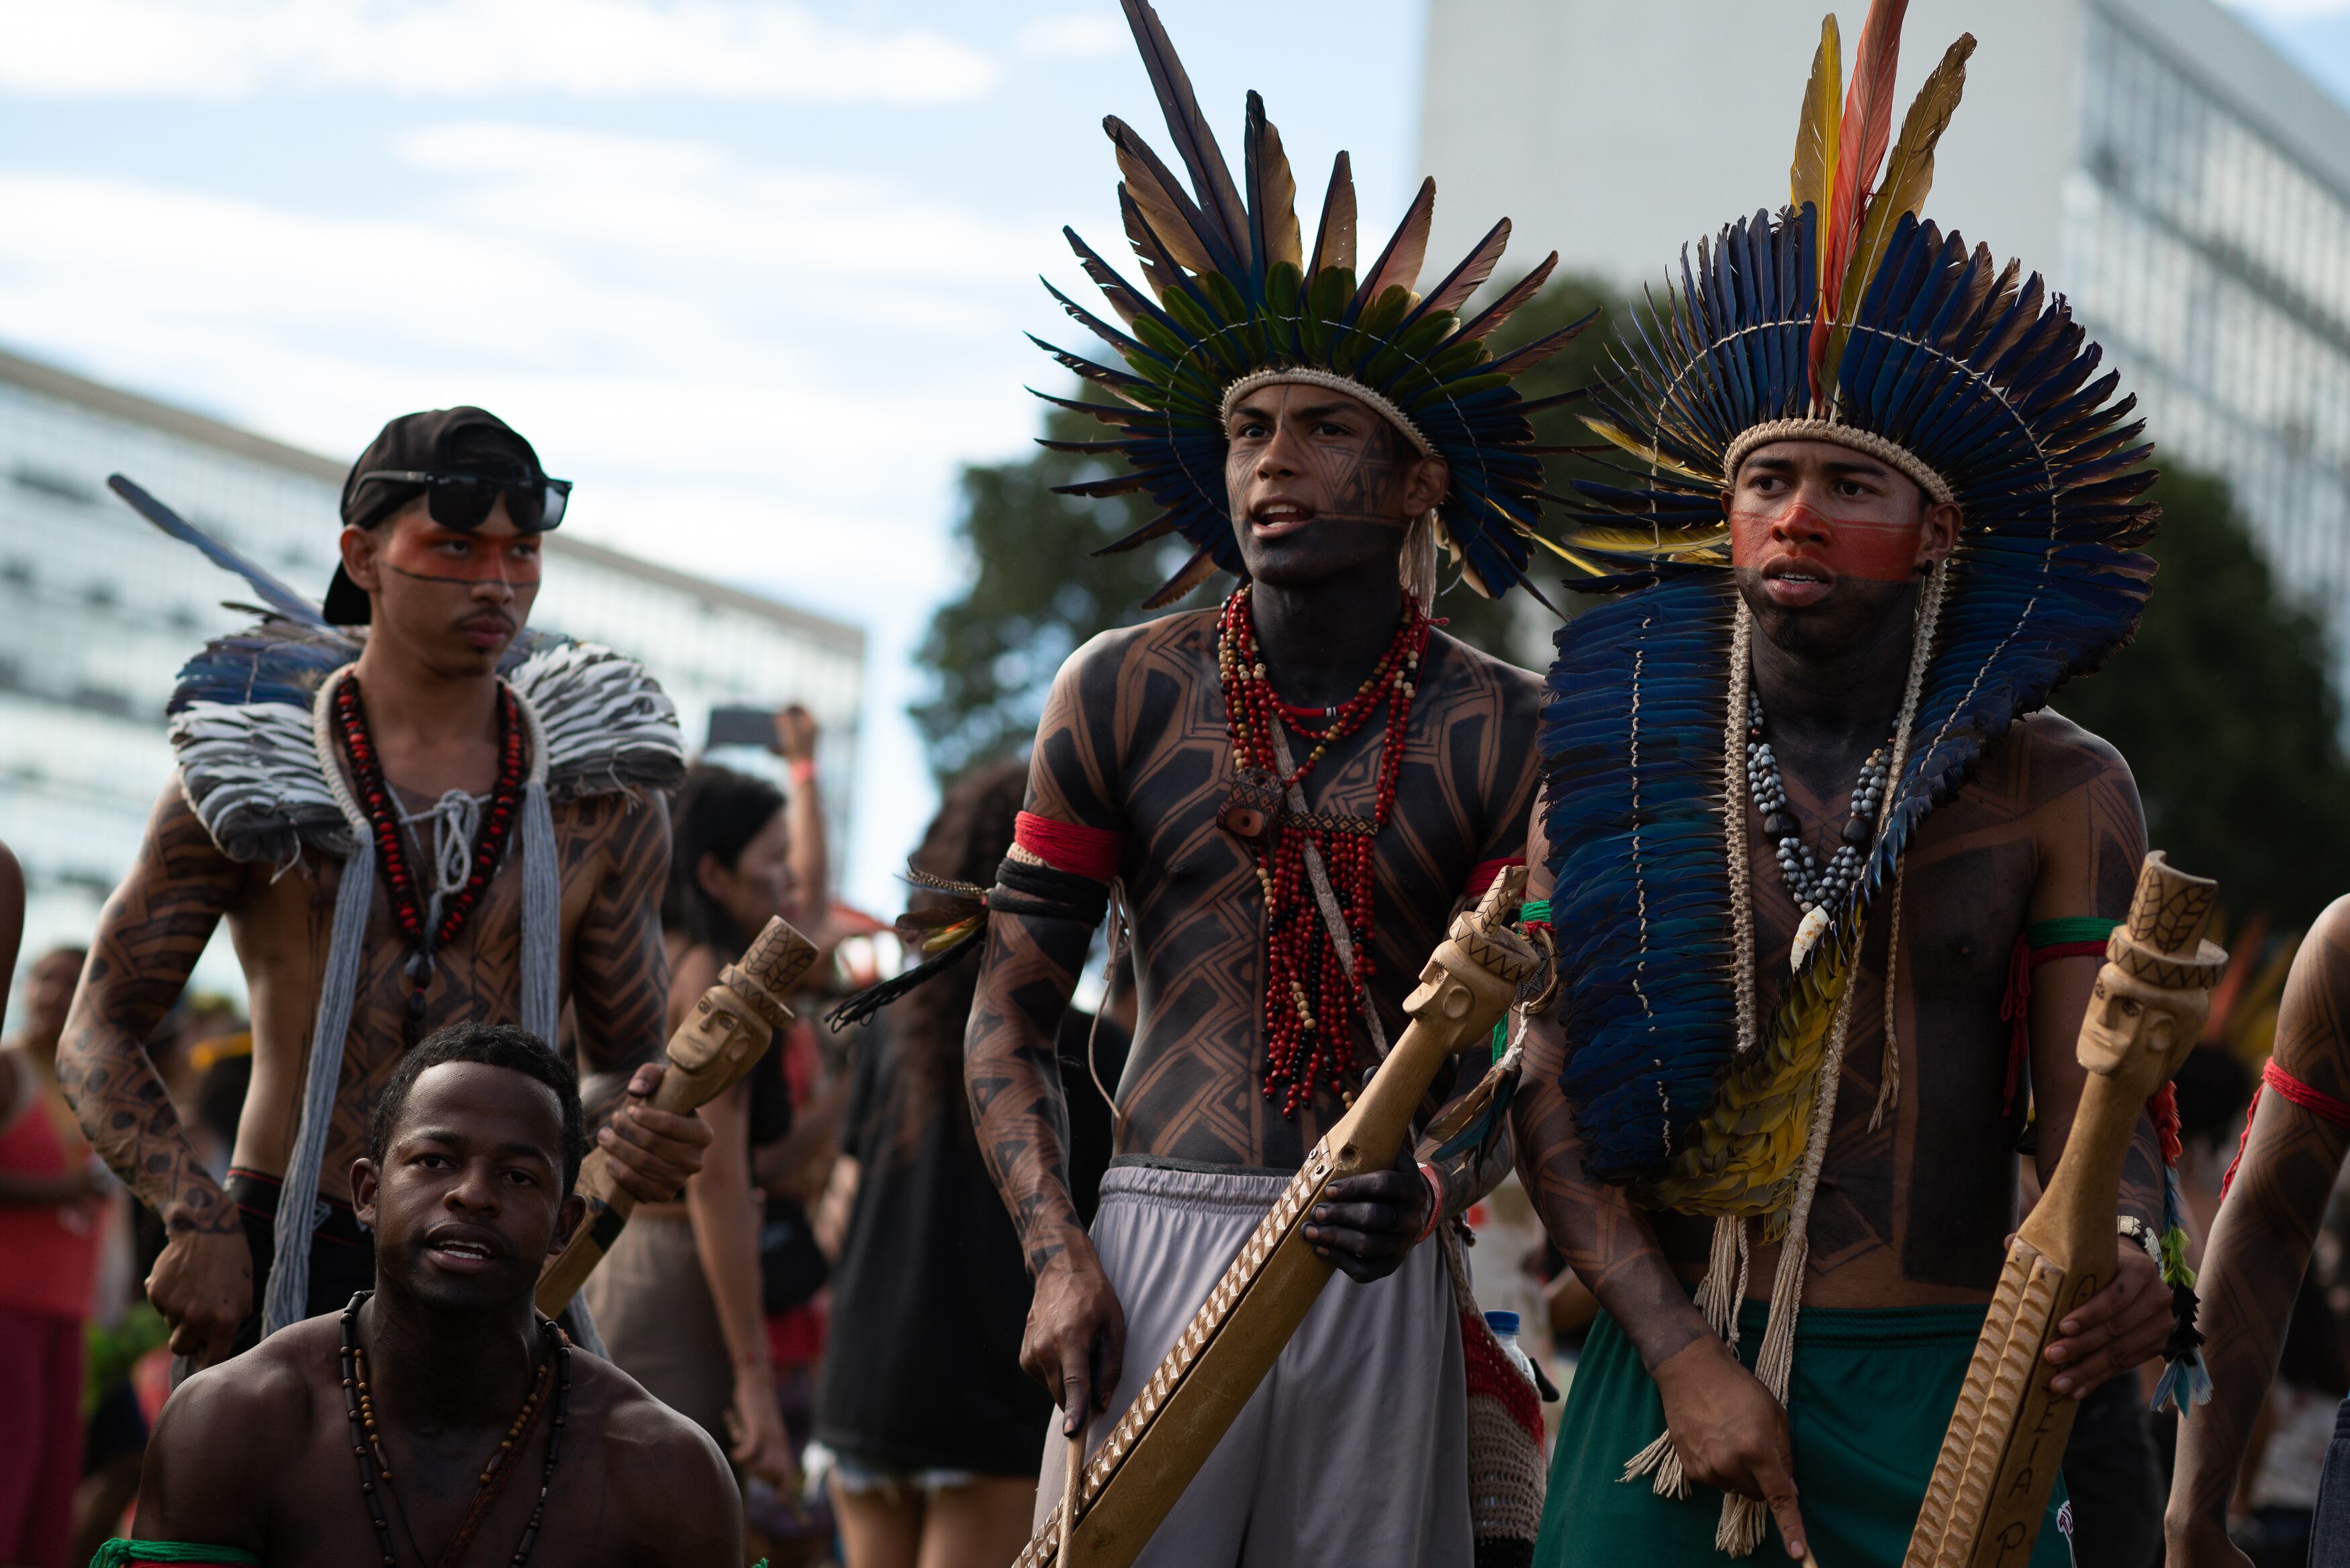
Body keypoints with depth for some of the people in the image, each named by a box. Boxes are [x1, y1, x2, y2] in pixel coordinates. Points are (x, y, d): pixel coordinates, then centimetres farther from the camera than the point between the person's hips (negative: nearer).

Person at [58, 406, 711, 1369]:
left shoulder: (604, 798, 5)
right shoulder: (245, 773, -1)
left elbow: (628, 1061, 12)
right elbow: (99, 1036, 2)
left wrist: (647, 1141, -13)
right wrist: (198, 1220, -14)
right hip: (273, 1274, -2)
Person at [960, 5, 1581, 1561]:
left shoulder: (1500, 731, 2)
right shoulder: (1123, 695, 4)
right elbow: (1012, 1019, 6)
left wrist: (1437, 1189, -23)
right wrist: (1059, 1259, -8)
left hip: (1378, 1273, 0)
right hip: (1159, 1246, 0)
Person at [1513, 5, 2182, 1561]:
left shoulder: (2057, 790, 2)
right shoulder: (1617, 767, 4)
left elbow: (2096, 1102, -4)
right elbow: (1554, 1105, 0)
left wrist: (2129, 1257, -27)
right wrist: (1683, 1357, -12)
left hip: (1943, 1390, -1)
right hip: (1664, 1362, 1)